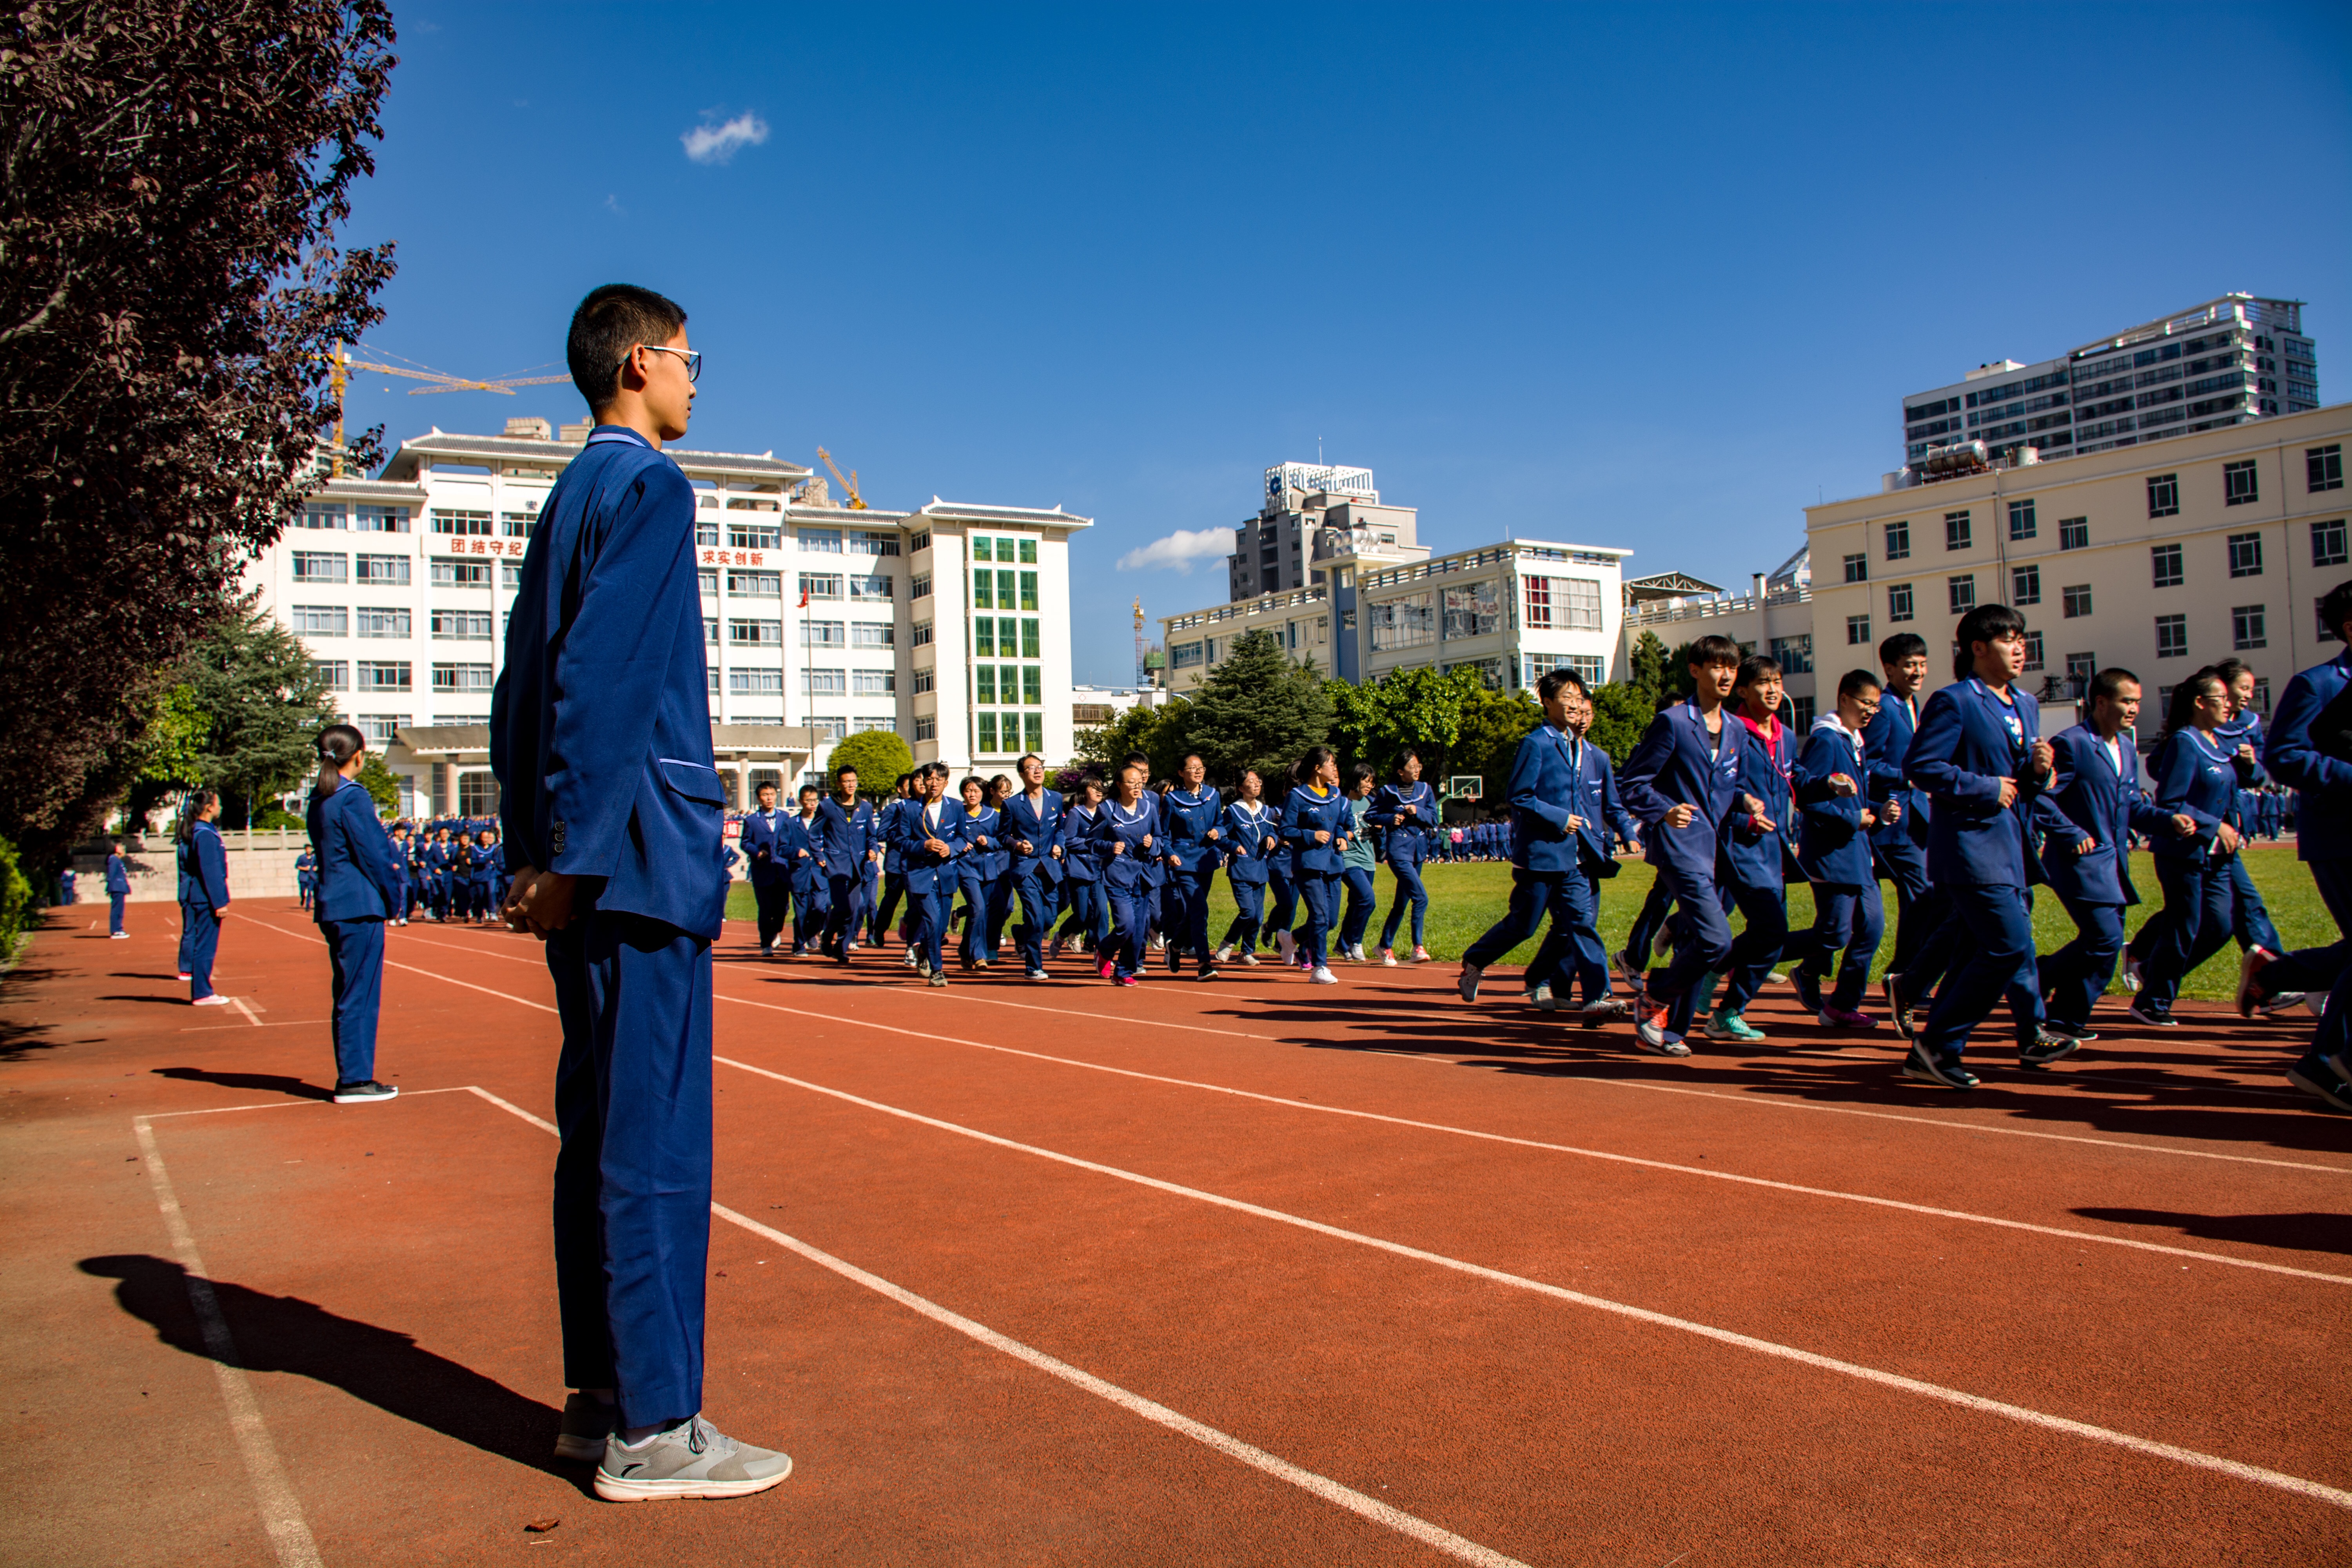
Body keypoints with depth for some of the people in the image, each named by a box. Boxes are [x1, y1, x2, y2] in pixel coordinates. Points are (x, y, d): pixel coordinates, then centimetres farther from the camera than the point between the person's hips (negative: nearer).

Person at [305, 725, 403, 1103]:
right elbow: (373, 856, -14)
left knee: (347, 994, 14)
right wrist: (392, 900, -2)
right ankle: (355, 1082, 1)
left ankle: (351, 1078, 20)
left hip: (332, 906, 9)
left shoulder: (317, 800, 13)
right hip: (360, 908, -9)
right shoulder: (353, 798, -14)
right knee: (360, 996, -3)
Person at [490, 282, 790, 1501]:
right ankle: (651, 1432, 2)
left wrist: (533, 847, 19)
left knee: (602, 1129, 13)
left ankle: (600, 1396, 22)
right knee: (654, 1141, -6)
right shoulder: (646, 487, -7)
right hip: (641, 854, -10)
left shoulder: (569, 496, 20)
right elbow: (605, 679, -17)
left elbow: (523, 684, 20)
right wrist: (572, 852, -17)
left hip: (583, 862, 10)